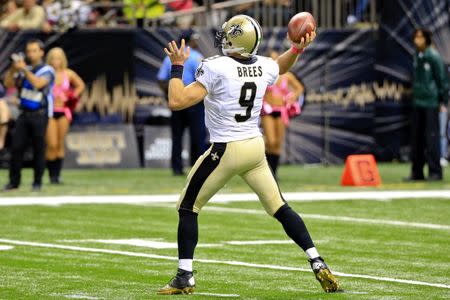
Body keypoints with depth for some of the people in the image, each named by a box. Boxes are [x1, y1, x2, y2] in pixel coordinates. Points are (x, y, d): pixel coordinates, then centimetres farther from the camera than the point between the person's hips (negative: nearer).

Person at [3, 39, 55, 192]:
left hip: (39, 115, -5)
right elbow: (8, 83, 7)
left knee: (38, 149, -1)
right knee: (16, 147, 0)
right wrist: (13, 69, -8)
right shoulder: (24, 70, 12)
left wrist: (24, 69, -19)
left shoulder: (47, 71, -3)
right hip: (24, 114, 5)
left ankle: (37, 182, 7)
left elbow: (38, 83, -21)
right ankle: (14, 181, 7)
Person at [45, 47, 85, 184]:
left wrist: (73, 96, 8)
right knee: (52, 145, -9)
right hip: (50, 112, -3)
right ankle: (51, 175, 2)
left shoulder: (68, 74, 5)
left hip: (63, 112, 3)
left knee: (60, 145, 5)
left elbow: (80, 85, 21)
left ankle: (57, 175, 9)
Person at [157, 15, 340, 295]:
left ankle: (185, 277, 7)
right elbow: (281, 67, 28)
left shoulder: (216, 68, -18)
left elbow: (177, 101, -19)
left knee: (188, 209, 9)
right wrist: (298, 48, 21)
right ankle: (319, 265, 8)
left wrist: (177, 67, -8)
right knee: (280, 208, 14)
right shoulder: (264, 67, 1)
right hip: (256, 147, 5)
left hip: (225, 151, -5)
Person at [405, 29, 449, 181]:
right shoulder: (417, 56, 9)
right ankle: (417, 171, 15)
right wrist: (415, 92, 16)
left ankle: (435, 171, -2)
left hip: (431, 102, -7)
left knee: (431, 137, -6)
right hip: (418, 103, 7)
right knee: (416, 137, 8)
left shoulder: (433, 57, -10)